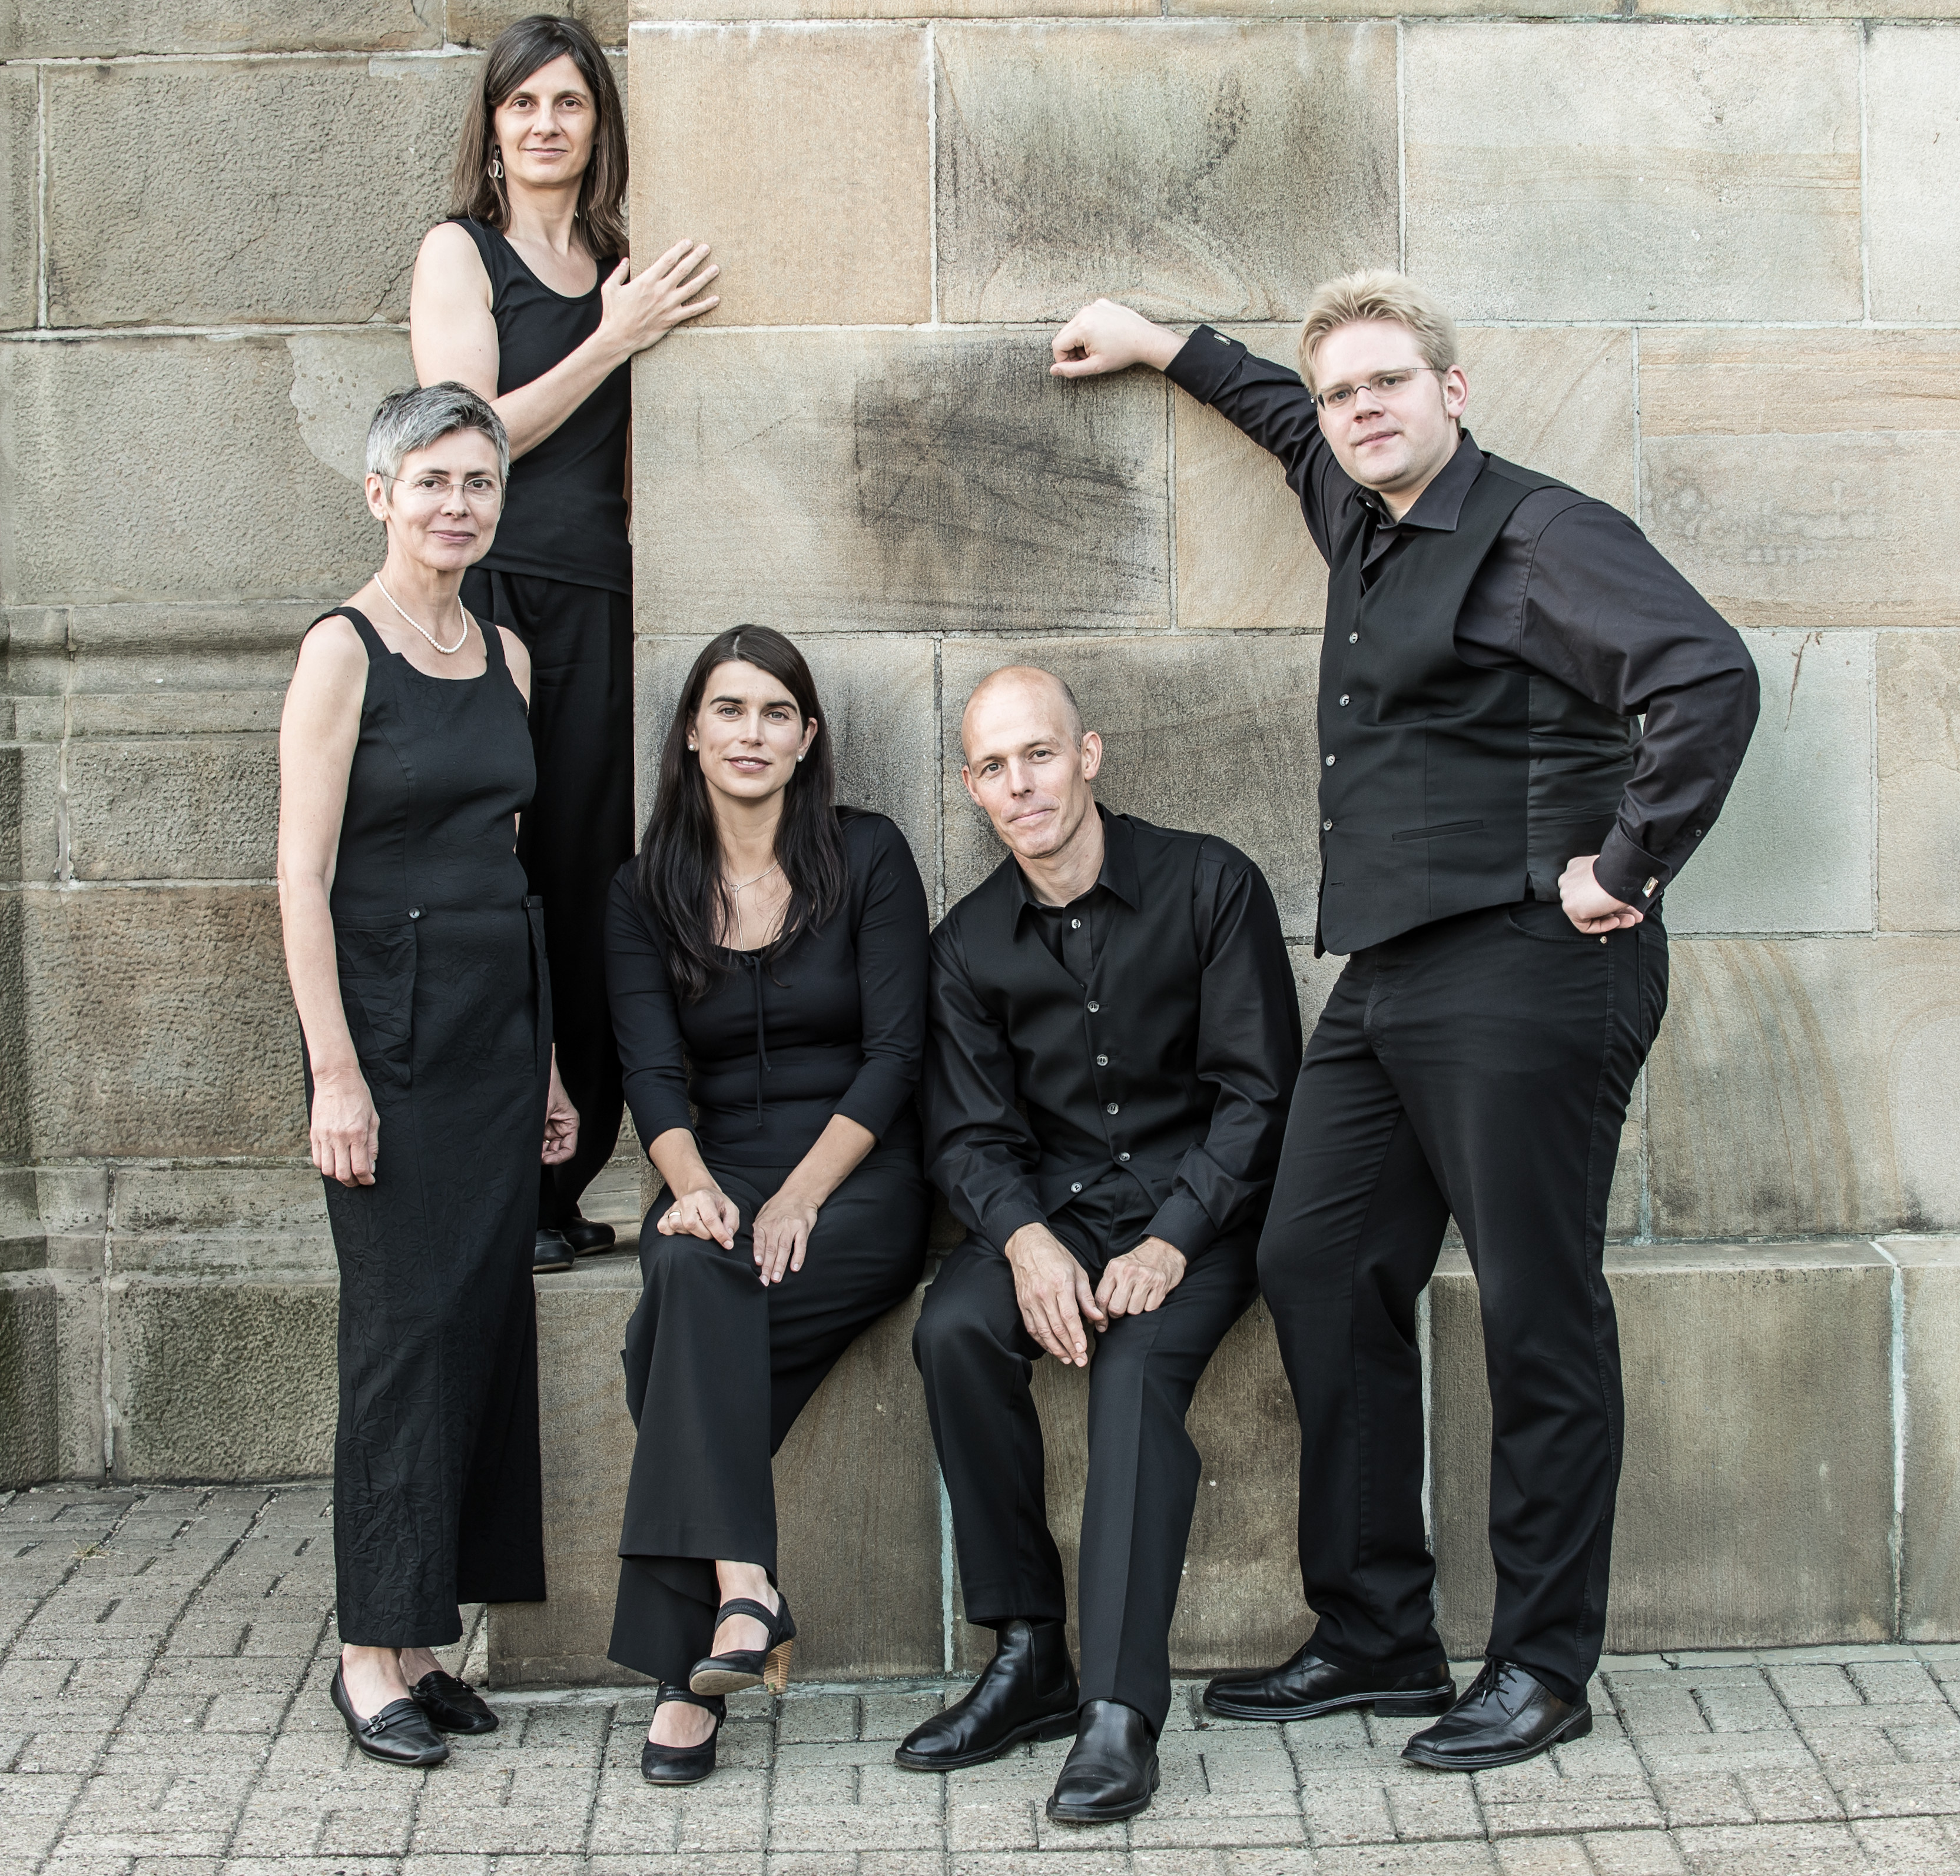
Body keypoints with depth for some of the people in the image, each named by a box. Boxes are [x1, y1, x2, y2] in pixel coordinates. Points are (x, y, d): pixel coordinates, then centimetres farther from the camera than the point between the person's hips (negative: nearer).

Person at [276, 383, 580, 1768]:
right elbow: (304, 876, -11)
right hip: (391, 1019, -7)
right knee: (409, 1323, -5)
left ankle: (425, 1636, 15)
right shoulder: (344, 650, -7)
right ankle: (374, 1652, 4)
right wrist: (335, 1073, -18)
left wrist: (547, 1063, 14)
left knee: (488, 1316, 6)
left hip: (502, 1017, 7)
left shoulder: (505, 656, 13)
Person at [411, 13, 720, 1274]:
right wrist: (617, 341, -6)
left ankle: (559, 1183, 9)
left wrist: (639, 324, 6)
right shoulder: (461, 253, 4)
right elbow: (471, 438, -7)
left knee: (585, 885, 3)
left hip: (595, 600, 5)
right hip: (488, 591, -5)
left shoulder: (620, 267, 17)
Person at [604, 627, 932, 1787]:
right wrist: (697, 1188, -20)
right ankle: (744, 1596, -35)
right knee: (686, 1265, -33)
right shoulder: (649, 892, 11)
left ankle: (686, 1667, -30)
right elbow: (653, 1072, 1)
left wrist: (796, 1200, -16)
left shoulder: (869, 857, 2)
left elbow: (894, 1052, -5)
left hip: (857, 1181, -3)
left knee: (691, 1296, -31)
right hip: (719, 1179, 3)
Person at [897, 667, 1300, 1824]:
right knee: (952, 1331, -26)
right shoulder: (972, 943, 5)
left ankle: (1121, 1715, -34)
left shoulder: (1209, 884, -6)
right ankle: (1029, 1658, -17)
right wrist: (1027, 1240, -19)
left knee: (1137, 1362, -32)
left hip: (1200, 1204, -3)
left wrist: (1169, 1244, -20)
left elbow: (1258, 1090, -7)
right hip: (1052, 1201, 4)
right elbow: (971, 1133, 3)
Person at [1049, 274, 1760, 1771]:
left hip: (1522, 970, -9)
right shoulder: (1365, 524, 19)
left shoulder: (1538, 535, -8)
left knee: (1540, 1314, -2)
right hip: (1387, 973, 9)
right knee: (1318, 1271, 8)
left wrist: (1626, 869, -18)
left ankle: (1543, 1668, 8)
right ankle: (1377, 1638, 17)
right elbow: (1298, 429, 43)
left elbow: (1709, 677, -22)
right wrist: (1170, 348, 47)